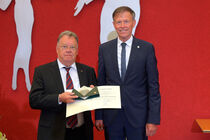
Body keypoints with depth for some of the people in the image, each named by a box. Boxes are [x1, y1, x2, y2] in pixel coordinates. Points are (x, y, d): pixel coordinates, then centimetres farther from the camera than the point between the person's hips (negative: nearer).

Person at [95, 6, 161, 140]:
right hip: (111, 116, 2)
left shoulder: (147, 48, -3)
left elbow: (153, 86, -3)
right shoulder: (104, 49, 3)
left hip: (138, 115, -1)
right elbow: (101, 83, 6)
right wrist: (98, 115, 3)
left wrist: (153, 119, -8)